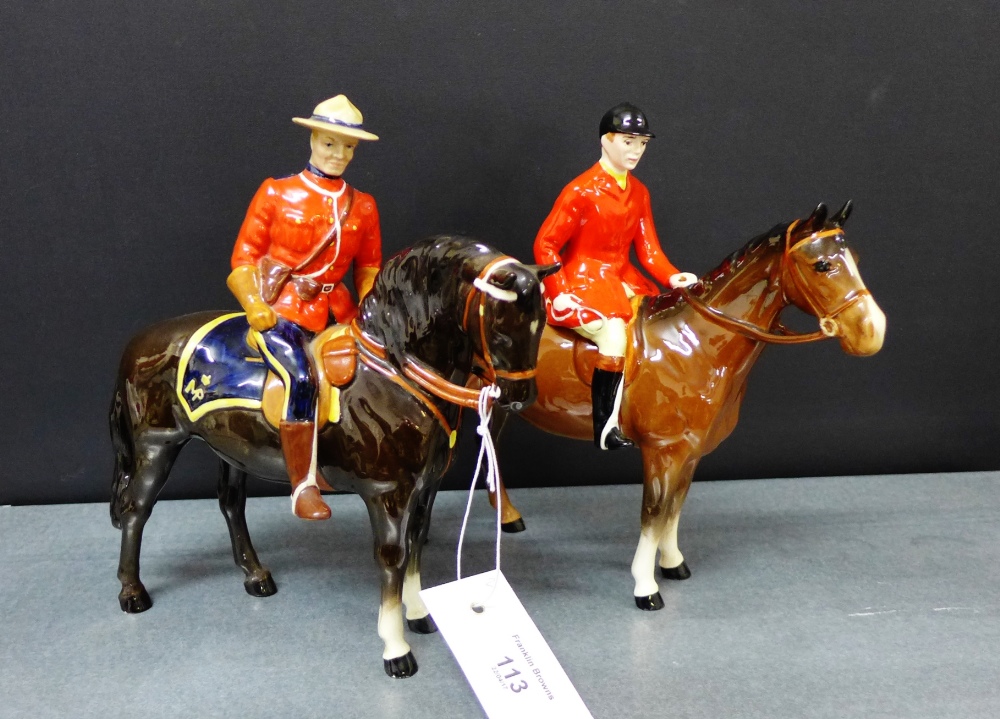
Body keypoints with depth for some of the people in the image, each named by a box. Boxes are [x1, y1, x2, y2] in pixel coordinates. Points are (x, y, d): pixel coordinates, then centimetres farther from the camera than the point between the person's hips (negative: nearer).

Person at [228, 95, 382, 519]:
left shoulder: (363, 206, 10)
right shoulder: (275, 194, 2)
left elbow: (369, 265, 17)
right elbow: (243, 258, 2)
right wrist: (254, 307, -13)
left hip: (333, 311, 5)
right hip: (278, 309, -4)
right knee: (301, 379, -28)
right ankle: (303, 486, -19)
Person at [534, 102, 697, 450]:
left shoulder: (639, 193, 9)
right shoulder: (581, 191, -10)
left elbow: (648, 248, 7)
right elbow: (545, 244, -10)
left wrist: (672, 277, -12)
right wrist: (560, 292, -17)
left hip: (623, 280, 7)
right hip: (581, 280, -7)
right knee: (615, 334, -30)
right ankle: (605, 427, -20)